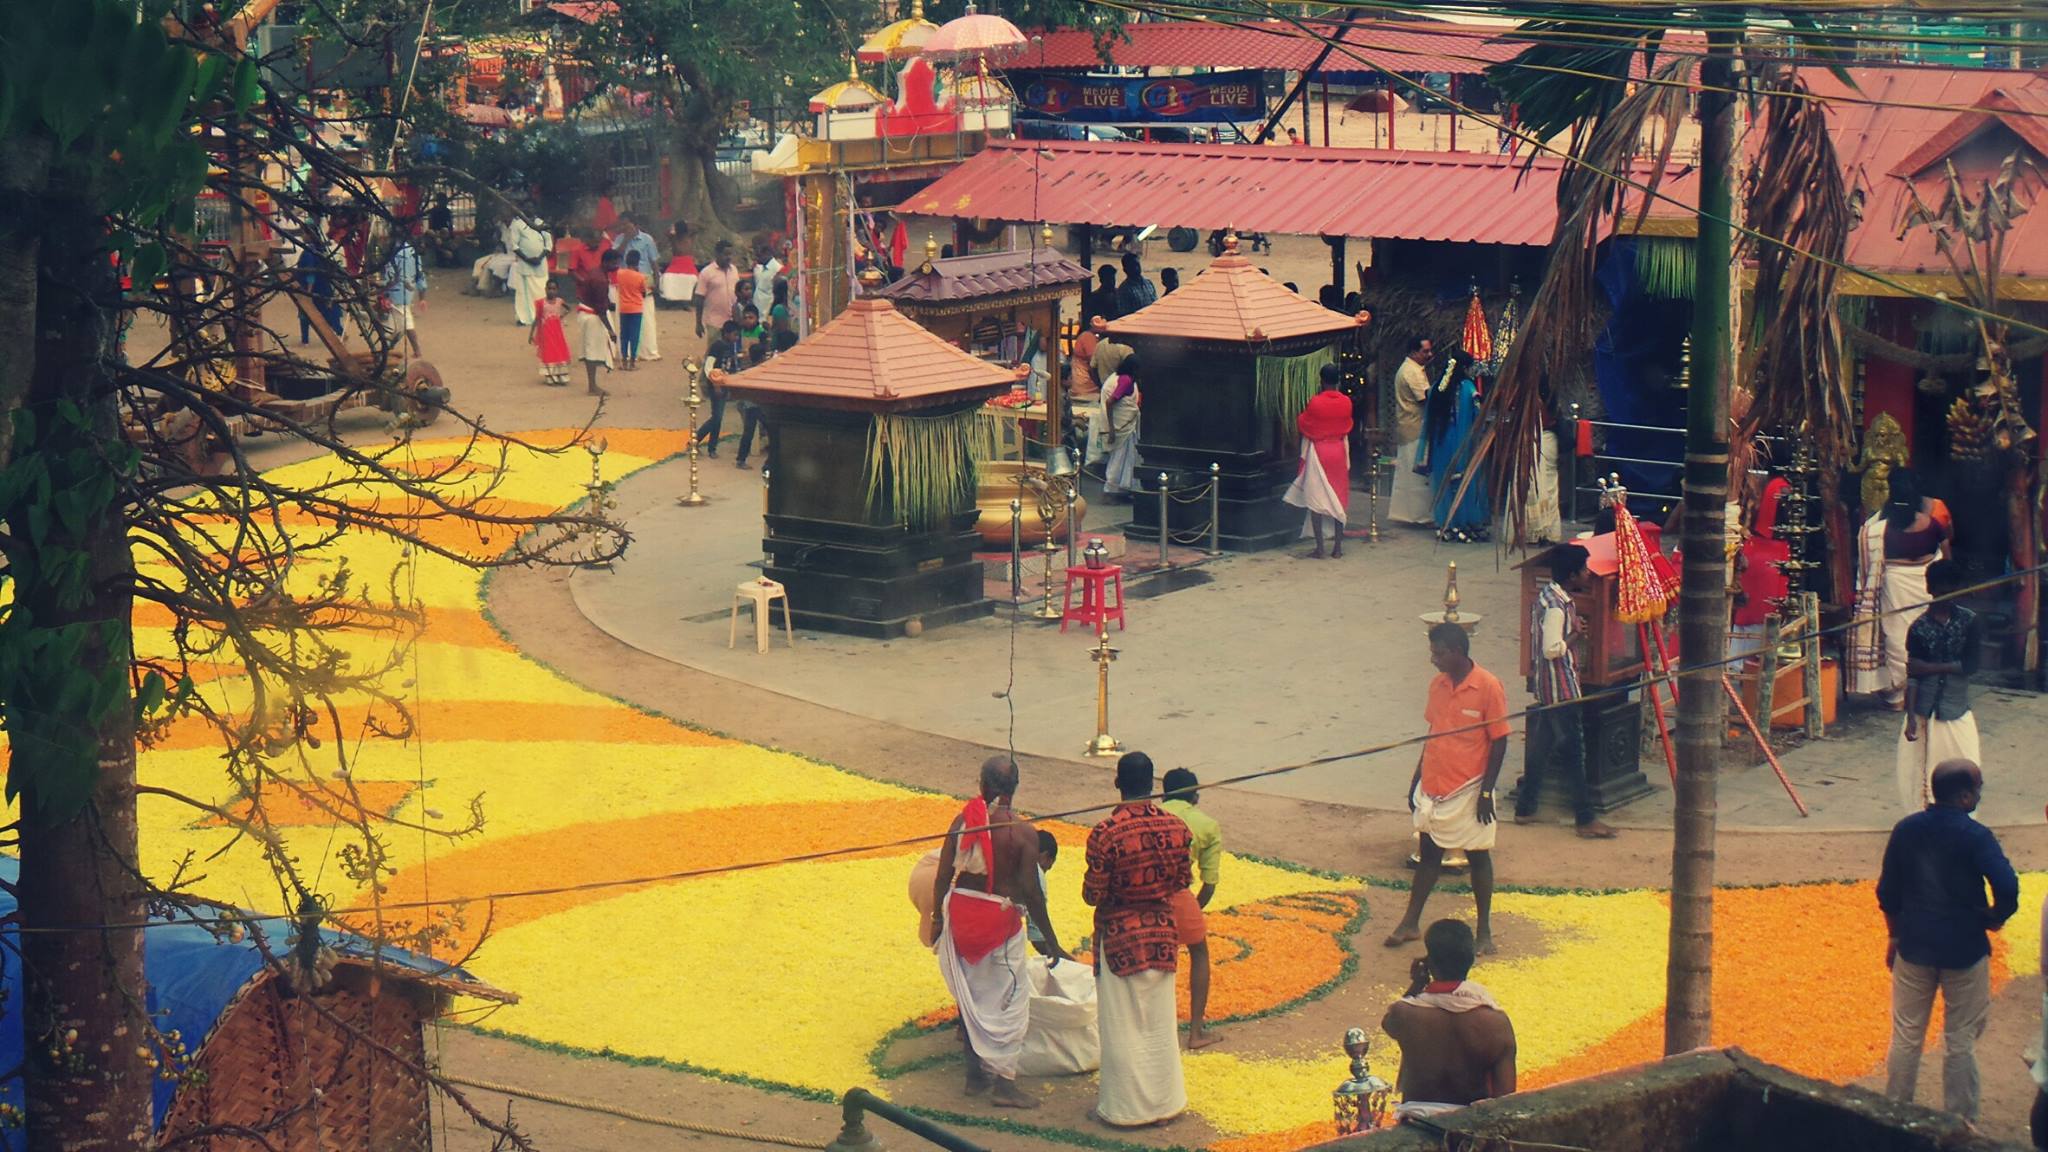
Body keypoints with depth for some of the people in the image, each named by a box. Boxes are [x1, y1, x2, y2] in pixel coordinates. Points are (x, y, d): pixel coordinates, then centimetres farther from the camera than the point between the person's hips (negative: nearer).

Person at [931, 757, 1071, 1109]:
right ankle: (1003, 1081, 4)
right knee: (1009, 1000, 6)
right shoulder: (1023, 833, -12)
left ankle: (976, 1073, 23)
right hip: (1000, 918, -4)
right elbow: (1031, 893, -12)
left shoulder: (962, 821, -2)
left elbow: (943, 876, 1)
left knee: (969, 996, 16)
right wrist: (1052, 943, -3)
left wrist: (937, 918, 16)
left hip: (960, 912, 4)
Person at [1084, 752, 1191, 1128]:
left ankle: (1124, 1106, 16)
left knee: (1123, 1024, 8)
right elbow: (1183, 881, 2)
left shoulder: (1105, 834, -21)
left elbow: (1092, 894, -17)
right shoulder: (1176, 827, -8)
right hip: (1162, 932, 4)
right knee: (1159, 1020, 16)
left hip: (1119, 935, -4)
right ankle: (1164, 1100, 24)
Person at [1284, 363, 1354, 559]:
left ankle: (1319, 548, -2)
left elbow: (1302, 424, -2)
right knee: (1339, 499, 10)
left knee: (1316, 500, 2)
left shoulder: (1315, 402, -15)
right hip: (1339, 450, 4)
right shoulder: (1346, 402, -4)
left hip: (1318, 451, -4)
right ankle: (1337, 547, 11)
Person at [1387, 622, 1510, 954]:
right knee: (1429, 853, 13)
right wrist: (1417, 779, 15)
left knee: (1478, 856, 6)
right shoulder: (1438, 685, 4)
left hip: (1468, 790, -5)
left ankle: (1484, 930, 16)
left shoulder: (1488, 687, -14)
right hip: (1433, 786, 6)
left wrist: (1486, 792, -13)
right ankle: (1410, 923, 21)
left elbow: (1499, 742, -11)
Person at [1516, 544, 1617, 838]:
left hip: (1544, 687, 10)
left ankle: (1525, 809, 23)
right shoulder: (1557, 606, -23)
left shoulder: (1546, 595, 8)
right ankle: (1585, 820, -1)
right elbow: (1553, 649, -27)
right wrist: (1576, 636, -13)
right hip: (1562, 689, -10)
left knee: (1541, 746, 16)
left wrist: (1574, 629, 9)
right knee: (1573, 753, -5)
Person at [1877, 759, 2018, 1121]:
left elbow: (1887, 893, 5)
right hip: (1963, 950, -4)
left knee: (1906, 1037, 14)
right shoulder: (1975, 836, -16)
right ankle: (1959, 1122, 15)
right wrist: (1994, 919, -5)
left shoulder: (1906, 830, -2)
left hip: (1914, 947, 4)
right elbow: (2007, 888, -26)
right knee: (1960, 1041, 9)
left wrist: (1894, 936, 18)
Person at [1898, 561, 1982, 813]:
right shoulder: (1919, 627, 0)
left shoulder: (1968, 621, 2)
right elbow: (1912, 675, -3)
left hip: (1957, 710, 0)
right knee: (1923, 771, 1)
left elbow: (1971, 665, -6)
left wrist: (1931, 667, -11)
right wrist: (1911, 717, -11)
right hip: (1925, 712, 0)